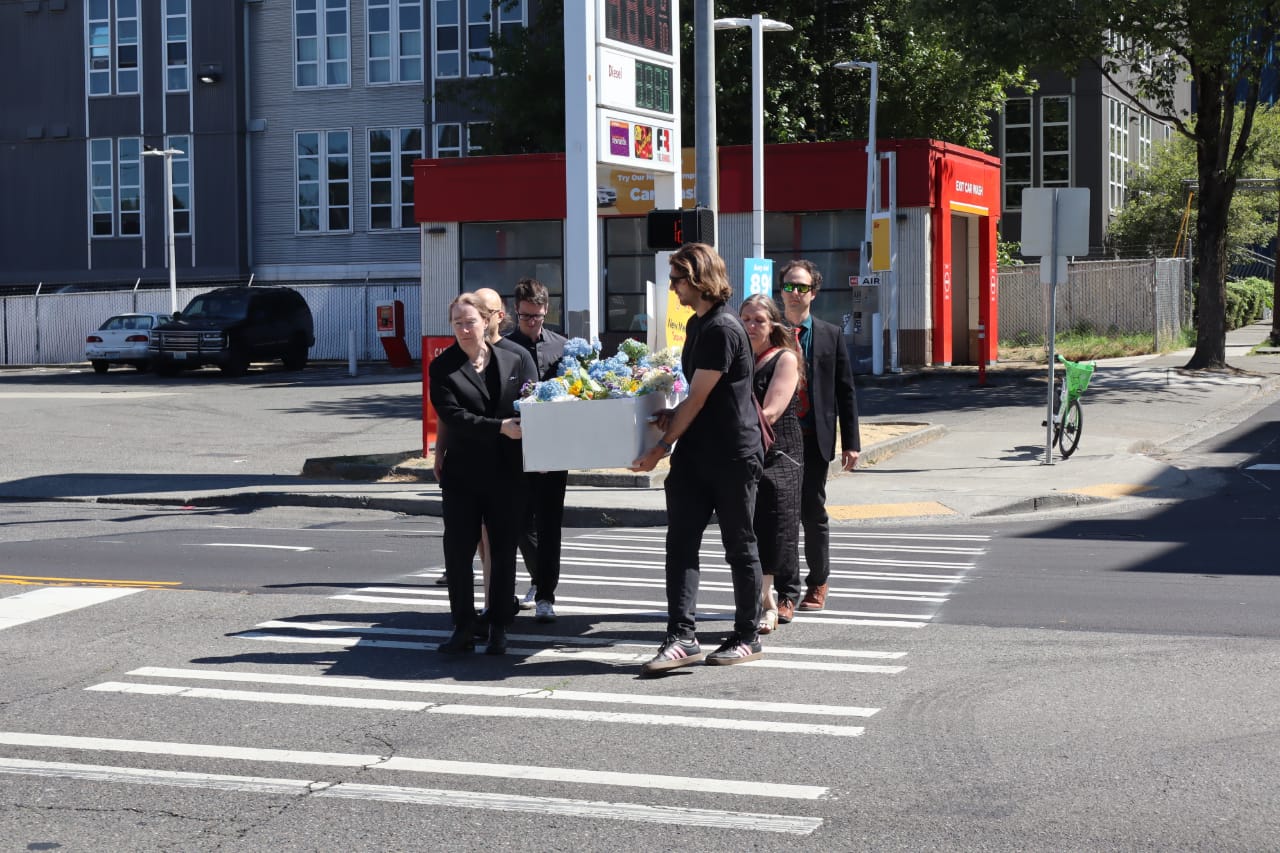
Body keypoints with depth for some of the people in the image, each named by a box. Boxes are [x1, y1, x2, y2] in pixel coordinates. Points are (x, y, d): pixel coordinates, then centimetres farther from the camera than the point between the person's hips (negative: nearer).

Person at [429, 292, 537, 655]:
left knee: (503, 552, 6)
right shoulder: (442, 368, 0)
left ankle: (499, 629, 15)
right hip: (462, 474, 0)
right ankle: (463, 628, 9)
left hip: (508, 473, 1)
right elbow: (453, 416, -12)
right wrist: (500, 427, -23)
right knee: (458, 551, -1)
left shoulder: (516, 359, 4)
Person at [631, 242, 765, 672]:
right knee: (680, 541, -3)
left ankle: (748, 637, 16)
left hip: (733, 455, -9)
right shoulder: (696, 324, 14)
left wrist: (661, 447, -12)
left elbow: (698, 399, -17)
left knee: (739, 546, 4)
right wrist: (673, 415, 4)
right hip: (696, 455, 9)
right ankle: (683, 637, -6)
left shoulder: (722, 329, -17)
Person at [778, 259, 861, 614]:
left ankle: (818, 583, 28)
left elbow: (845, 392, 5)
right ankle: (788, 592, 1)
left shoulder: (830, 335, 5)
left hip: (815, 438, 0)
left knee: (813, 514, 8)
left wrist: (851, 442, 1)